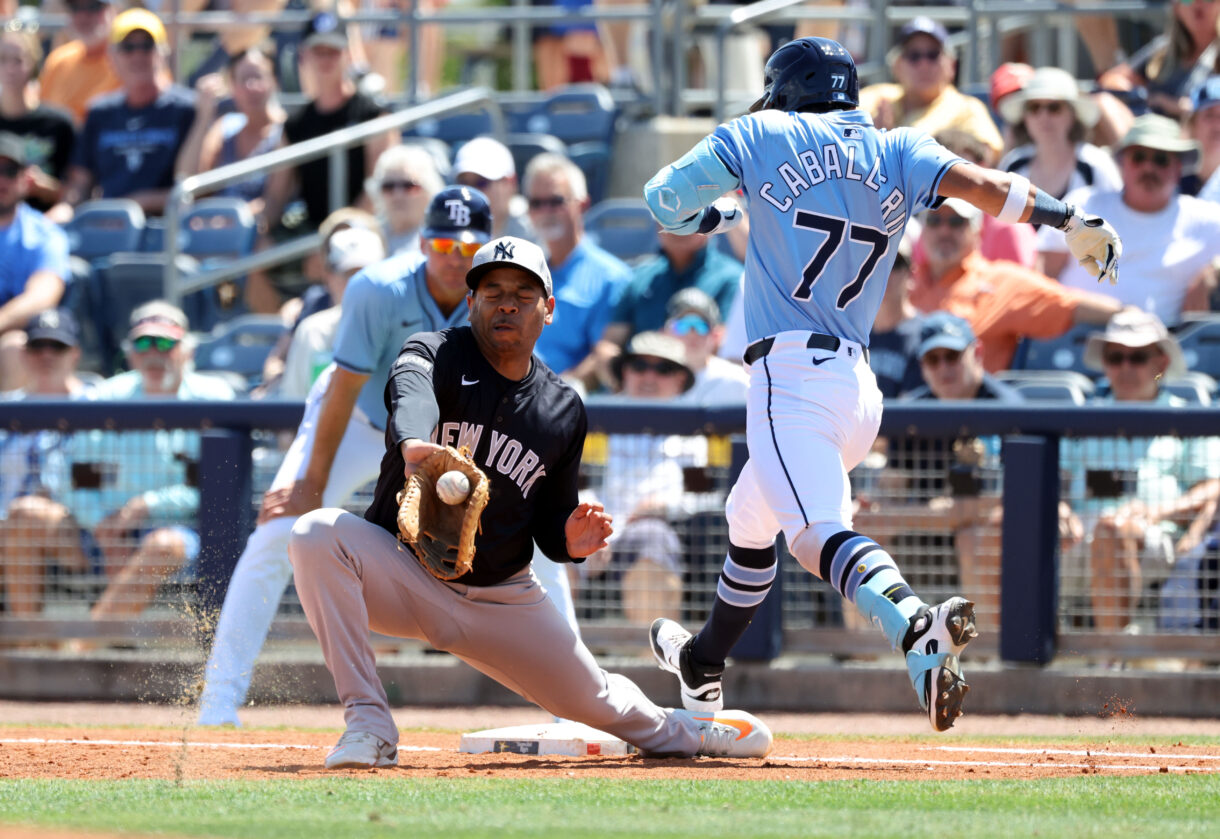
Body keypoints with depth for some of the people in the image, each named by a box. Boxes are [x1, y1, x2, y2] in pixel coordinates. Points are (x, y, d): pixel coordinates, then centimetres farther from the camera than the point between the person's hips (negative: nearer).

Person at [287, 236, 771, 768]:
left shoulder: (564, 410, 2)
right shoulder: (433, 355, -10)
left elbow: (548, 524, 9)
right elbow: (412, 395, -37)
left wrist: (571, 540, -16)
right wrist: (413, 444, -61)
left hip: (502, 597, 3)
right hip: (404, 573, -3)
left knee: (590, 698, 9)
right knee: (317, 534, -32)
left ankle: (673, 731, 49)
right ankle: (369, 724, -27)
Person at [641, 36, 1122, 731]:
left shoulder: (763, 137, 7)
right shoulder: (897, 152, 13)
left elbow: (665, 200, 12)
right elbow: (984, 187, -4)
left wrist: (709, 216, 33)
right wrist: (1074, 221, -1)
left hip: (791, 375, -7)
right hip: (862, 389, 7)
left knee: (820, 531, -25)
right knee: (752, 519, 29)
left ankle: (915, 625, -53)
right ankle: (703, 665, 47)